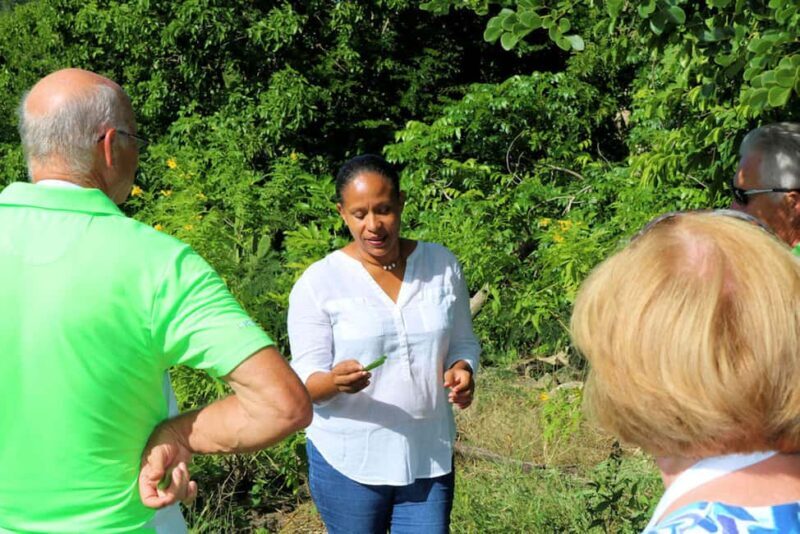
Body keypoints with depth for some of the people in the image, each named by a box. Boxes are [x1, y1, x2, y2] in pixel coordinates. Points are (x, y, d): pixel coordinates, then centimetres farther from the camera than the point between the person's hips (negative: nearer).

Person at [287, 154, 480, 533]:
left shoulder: (442, 265, 0)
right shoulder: (318, 283, -9)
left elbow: (463, 344, 10)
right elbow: (304, 381, -8)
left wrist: (461, 369, -13)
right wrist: (334, 380, -31)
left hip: (429, 458, 2)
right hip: (348, 462, -2)